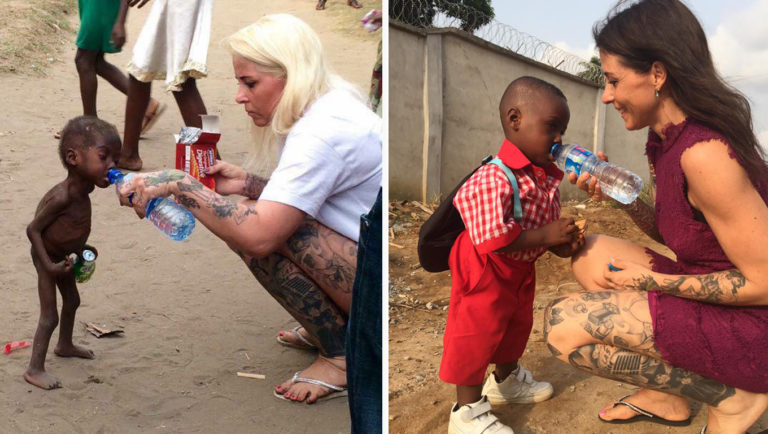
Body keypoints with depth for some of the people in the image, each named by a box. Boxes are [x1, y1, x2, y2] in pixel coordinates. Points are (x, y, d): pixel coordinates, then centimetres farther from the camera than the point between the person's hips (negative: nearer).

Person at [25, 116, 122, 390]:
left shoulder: (80, 190, -7)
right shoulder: (63, 196, -34)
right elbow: (33, 229, -29)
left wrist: (82, 248, 9)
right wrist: (49, 265, -30)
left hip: (64, 256, 9)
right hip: (48, 258, -9)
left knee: (72, 301, 26)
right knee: (50, 316, -4)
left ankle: (65, 345, 48)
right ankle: (34, 369, 9)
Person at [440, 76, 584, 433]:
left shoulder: (547, 175, -1)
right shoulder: (493, 179, -31)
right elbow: (491, 237, -36)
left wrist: (562, 243, -10)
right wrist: (547, 235, -30)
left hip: (522, 269, 9)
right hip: (486, 273, -9)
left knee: (517, 324, 25)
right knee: (478, 334, 0)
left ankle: (506, 380, 50)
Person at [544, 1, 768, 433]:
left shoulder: (704, 154, -25)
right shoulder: (670, 140, 4)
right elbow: (673, 233, 15)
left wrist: (650, 281, -16)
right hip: (709, 297, 10)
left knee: (565, 326, -18)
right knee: (590, 255, 14)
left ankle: (731, 398, -4)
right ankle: (664, 397, 15)